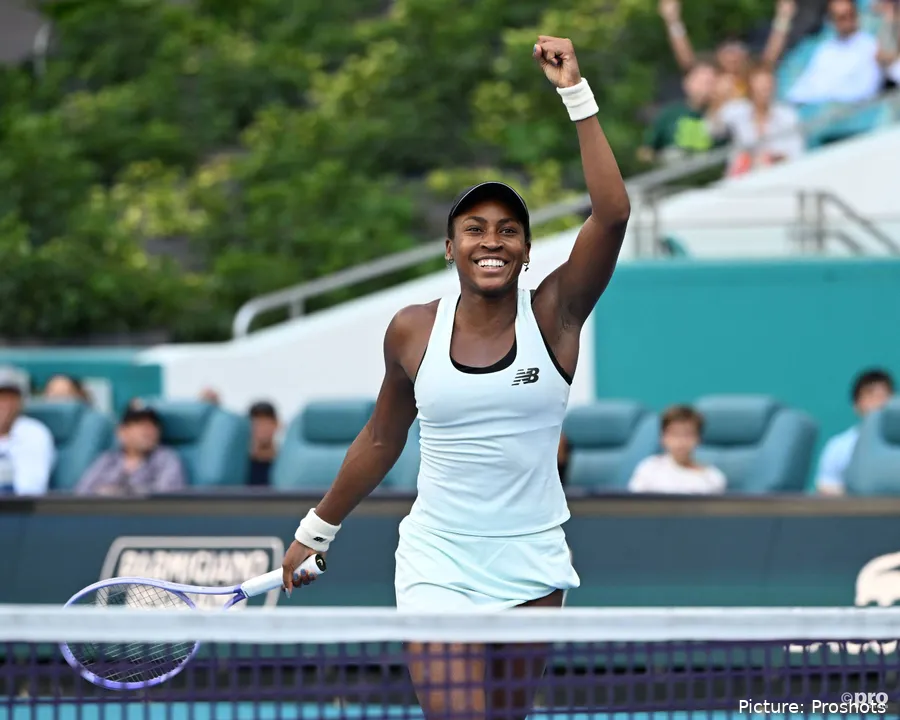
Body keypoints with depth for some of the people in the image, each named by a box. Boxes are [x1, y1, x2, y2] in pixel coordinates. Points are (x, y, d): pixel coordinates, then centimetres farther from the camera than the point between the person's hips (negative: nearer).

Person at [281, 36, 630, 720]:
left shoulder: (553, 316, -5)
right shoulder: (413, 330, -1)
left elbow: (613, 213, -18)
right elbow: (381, 441, 14)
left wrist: (576, 93, -20)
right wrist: (316, 530, 19)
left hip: (531, 572, 1)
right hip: (437, 567, -1)